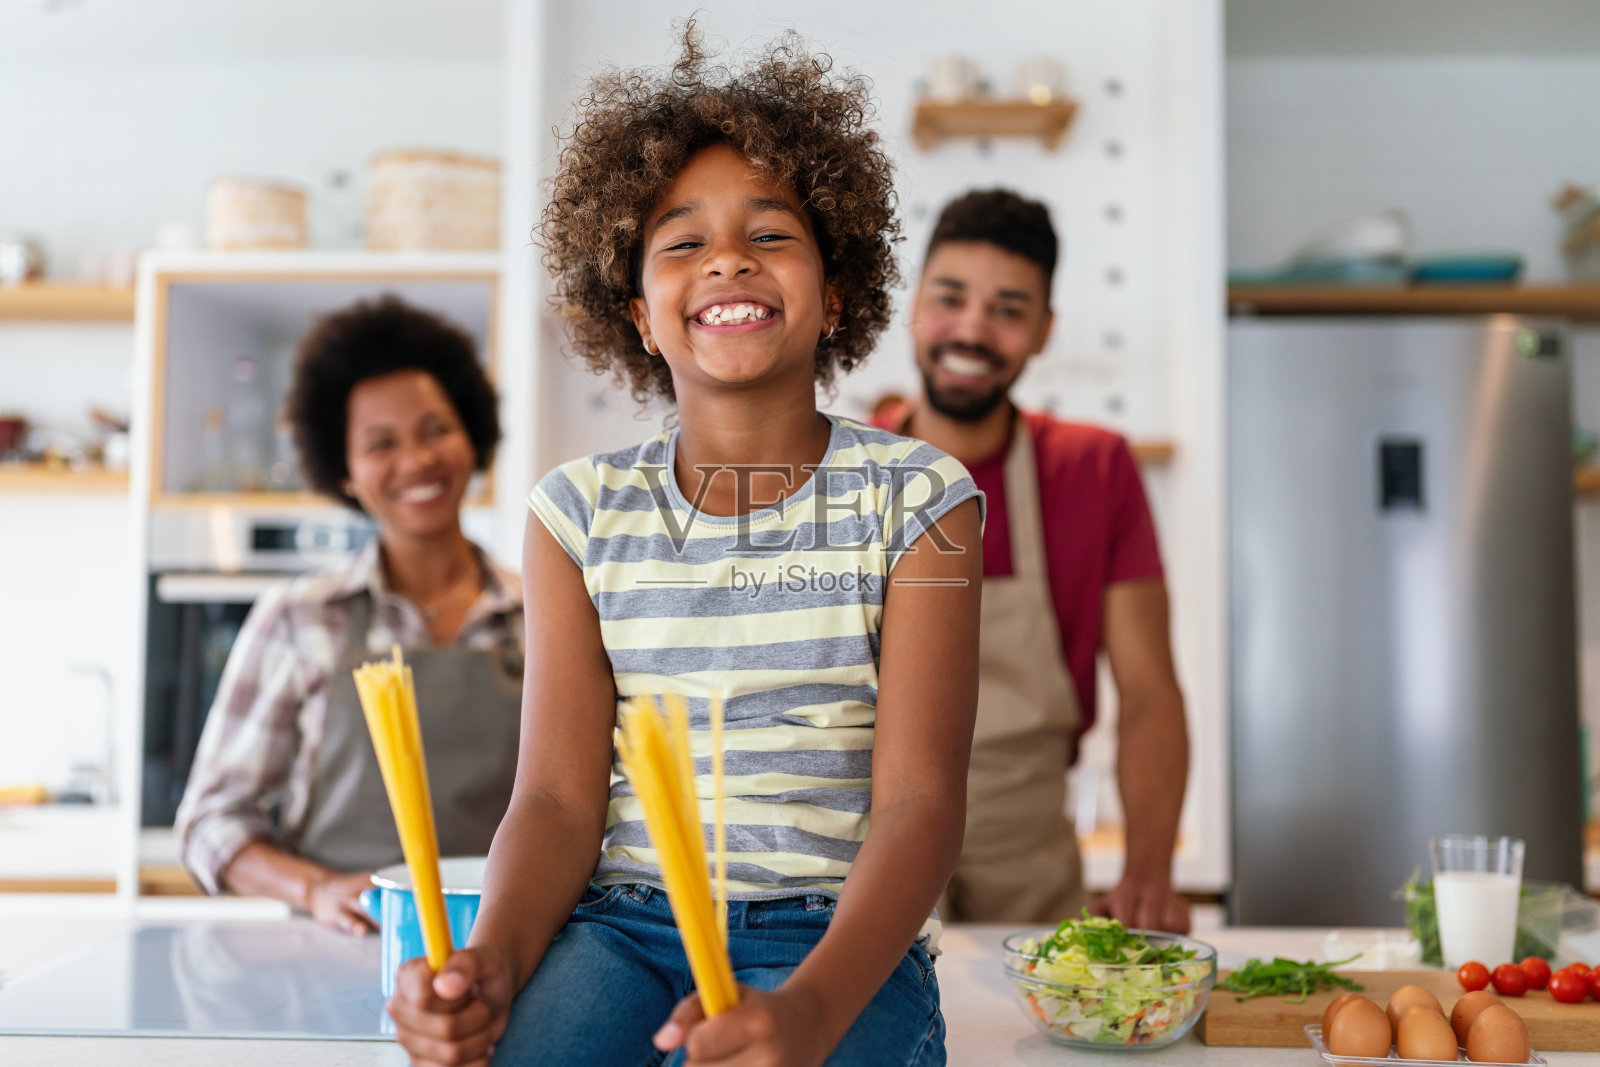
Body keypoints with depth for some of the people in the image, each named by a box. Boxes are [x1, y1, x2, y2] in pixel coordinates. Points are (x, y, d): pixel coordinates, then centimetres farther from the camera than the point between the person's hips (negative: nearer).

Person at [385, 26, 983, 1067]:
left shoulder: (913, 496, 1)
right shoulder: (582, 509, 8)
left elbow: (921, 800, -7)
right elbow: (559, 797, 2)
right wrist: (491, 964, -20)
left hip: (835, 944, -1)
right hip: (619, 925, 2)